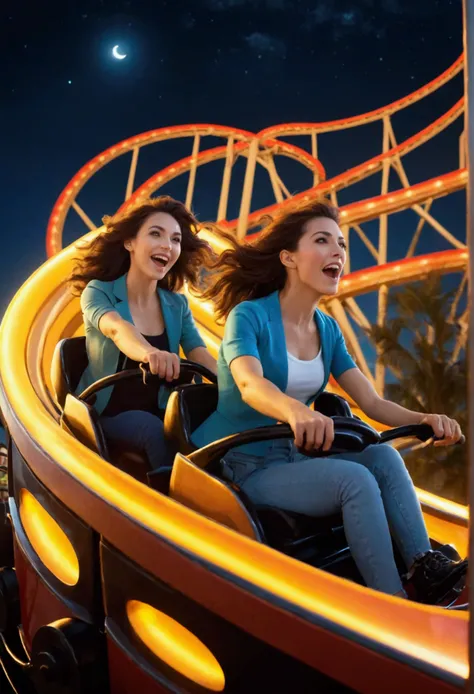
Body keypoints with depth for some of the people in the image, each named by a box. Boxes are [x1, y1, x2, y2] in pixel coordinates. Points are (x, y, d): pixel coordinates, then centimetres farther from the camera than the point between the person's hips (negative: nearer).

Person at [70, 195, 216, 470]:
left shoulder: (177, 304, 3)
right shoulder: (98, 292, -10)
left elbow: (201, 356, -9)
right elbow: (117, 329, -33)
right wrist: (150, 353, -58)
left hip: (159, 410, 4)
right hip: (109, 412, -3)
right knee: (157, 432, -33)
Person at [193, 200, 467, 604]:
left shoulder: (328, 330, 6)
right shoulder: (248, 315, -13)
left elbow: (372, 402, 1)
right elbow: (250, 385, -33)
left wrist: (424, 418, -19)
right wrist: (295, 411, -56)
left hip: (292, 458, 6)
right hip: (241, 465, -6)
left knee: (384, 457, -18)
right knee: (355, 479, -26)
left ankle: (426, 569, -16)